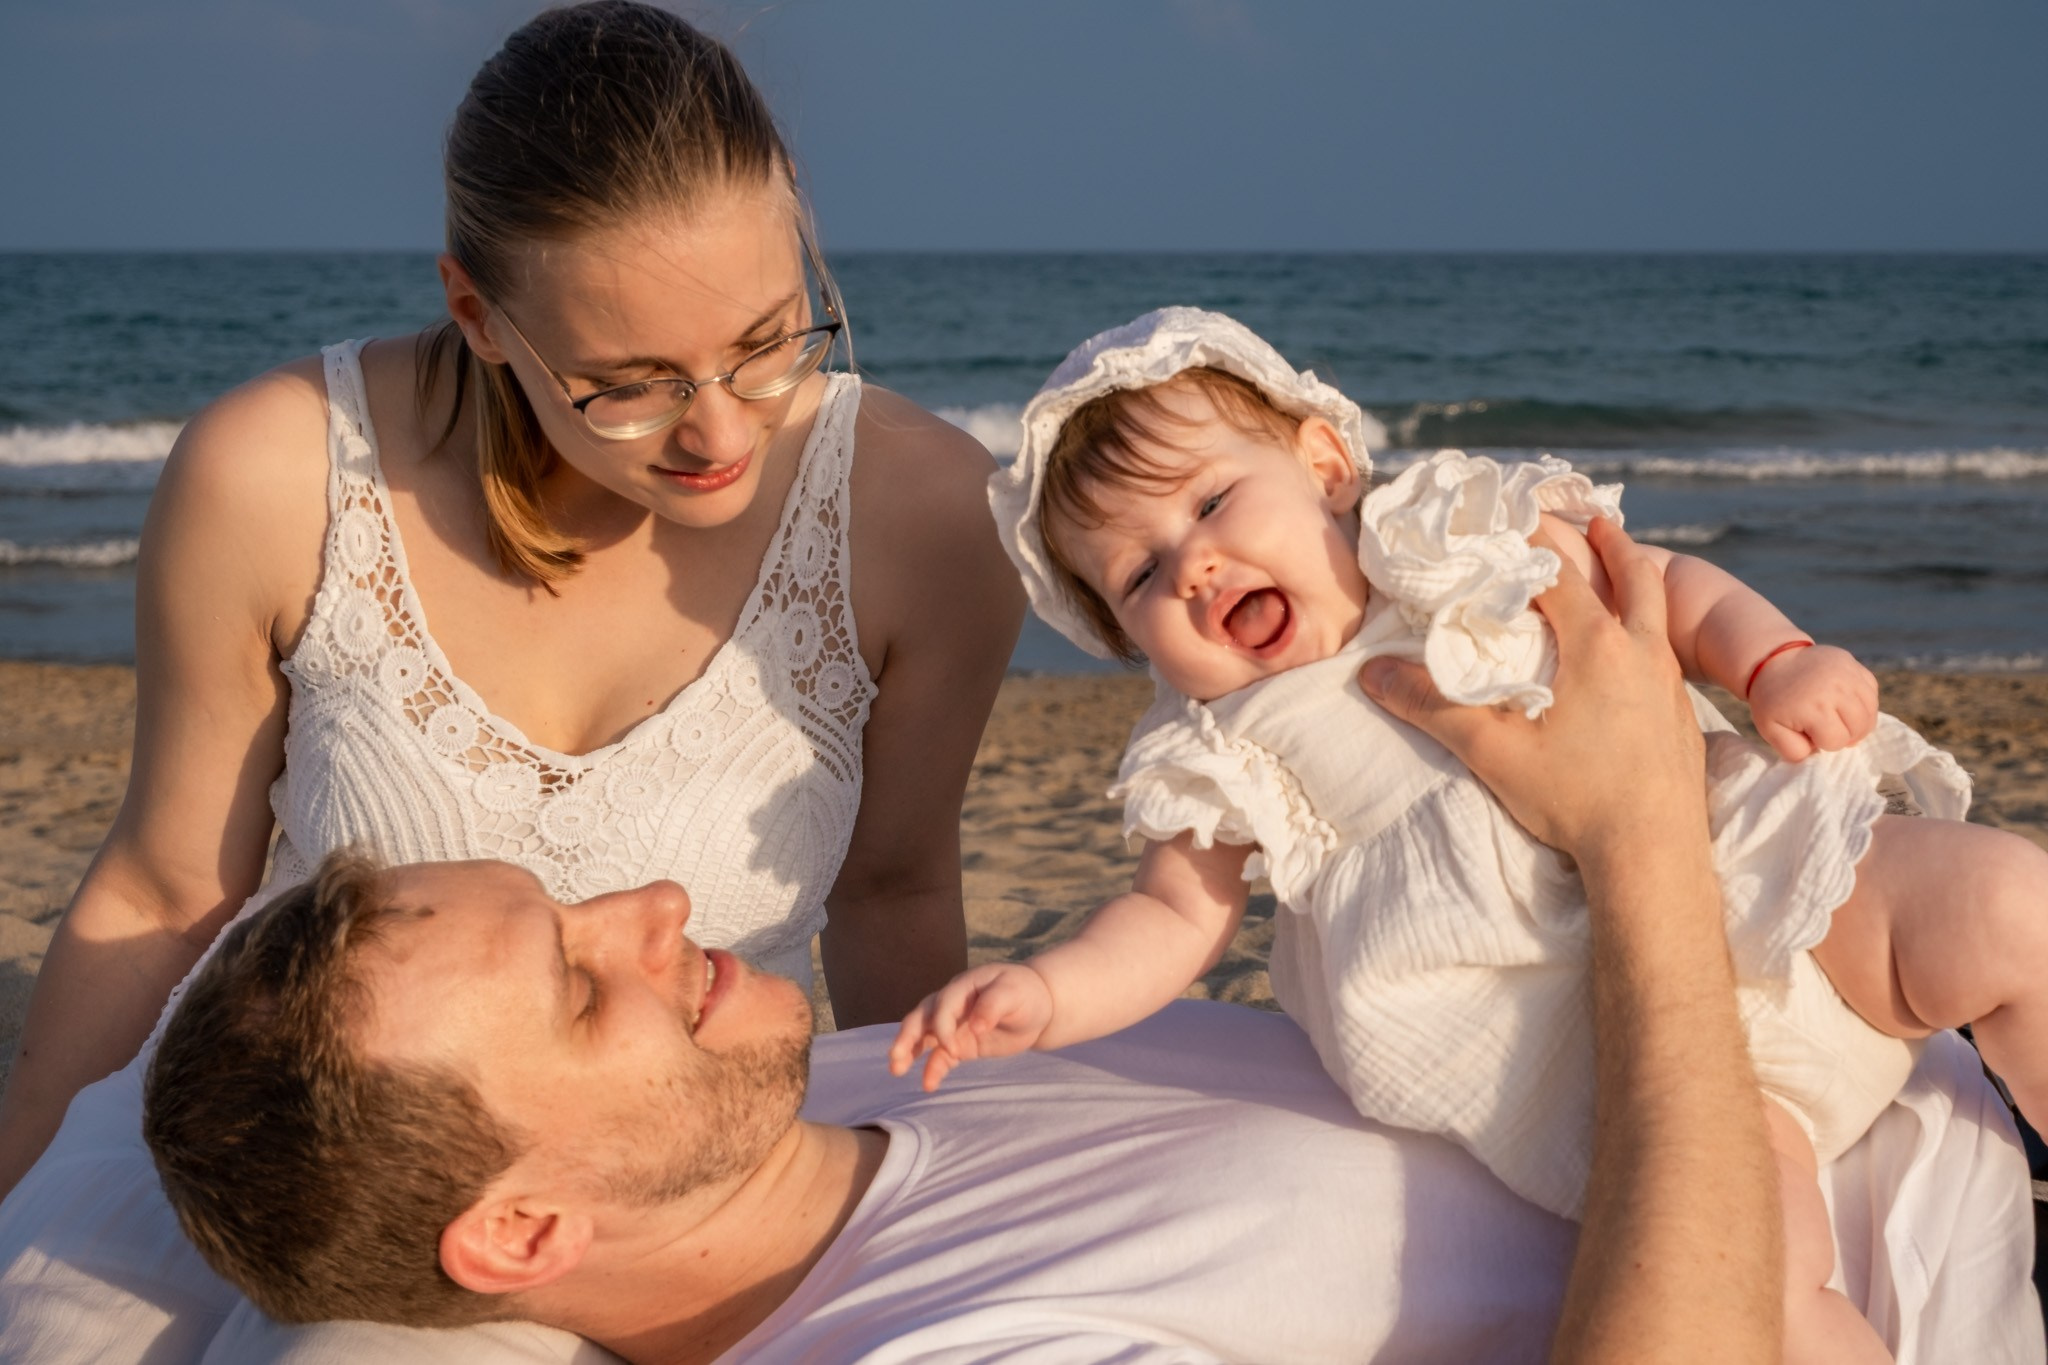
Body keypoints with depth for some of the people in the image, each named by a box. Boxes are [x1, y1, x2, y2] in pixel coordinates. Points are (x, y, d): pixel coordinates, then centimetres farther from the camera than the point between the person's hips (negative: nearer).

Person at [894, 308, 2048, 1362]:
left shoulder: (1470, 536, 7)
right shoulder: (1224, 755, 8)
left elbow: (1668, 586, 12)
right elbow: (1174, 918, 12)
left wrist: (1777, 662, -7)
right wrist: (1042, 994, -6)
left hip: (1752, 864, 2)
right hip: (1610, 1033, -2)